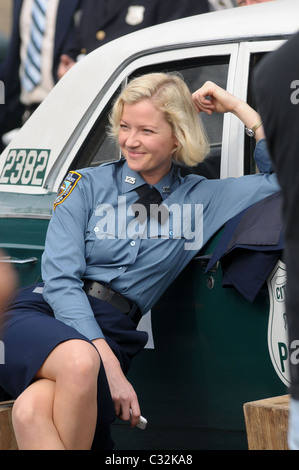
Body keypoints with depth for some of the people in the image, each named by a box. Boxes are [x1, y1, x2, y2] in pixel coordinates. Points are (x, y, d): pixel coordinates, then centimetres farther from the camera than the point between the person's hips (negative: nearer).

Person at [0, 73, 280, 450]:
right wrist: (109, 365, -13)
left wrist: (238, 107, 12)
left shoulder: (200, 197, 17)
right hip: (43, 319, 0)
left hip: (110, 337, 0)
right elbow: (60, 280, 0)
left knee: (32, 411, -36)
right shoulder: (87, 185, 11)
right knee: (79, 362, -40)